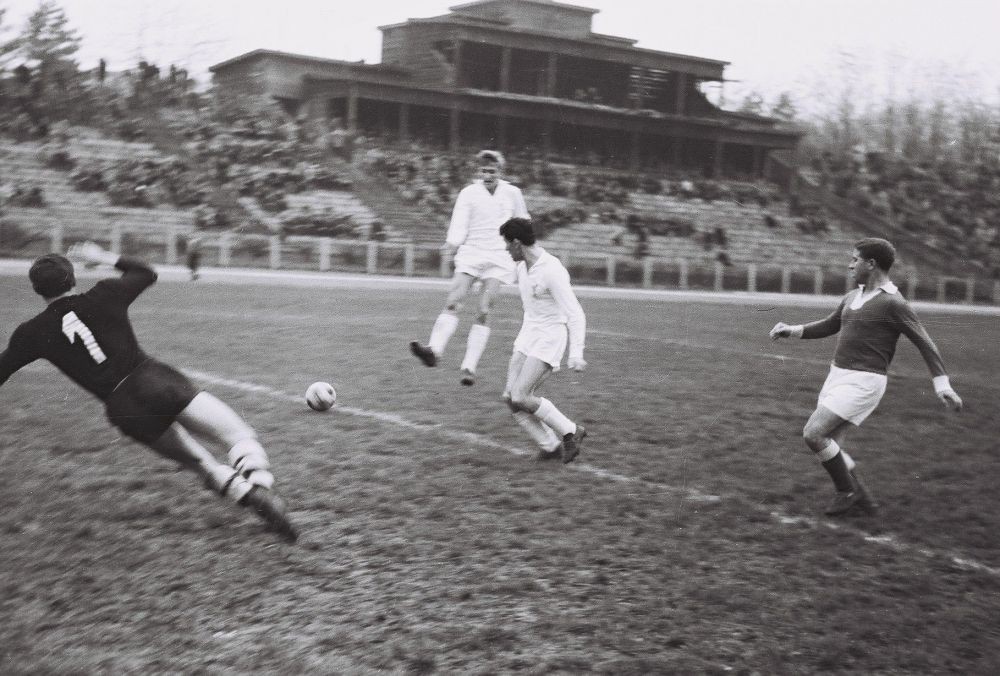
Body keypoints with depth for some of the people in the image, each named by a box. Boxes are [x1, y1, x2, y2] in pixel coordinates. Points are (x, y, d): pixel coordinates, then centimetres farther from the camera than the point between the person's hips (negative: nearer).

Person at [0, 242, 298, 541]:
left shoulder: (31, 333, 8)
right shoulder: (103, 296, 9)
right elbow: (148, 273, 27)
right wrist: (105, 257, 36)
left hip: (123, 409, 1)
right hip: (155, 379, -1)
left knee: (201, 462, 17)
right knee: (241, 437, -7)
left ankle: (245, 492, -8)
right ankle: (258, 481, -38)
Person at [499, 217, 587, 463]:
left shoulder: (553, 271, -23)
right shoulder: (522, 266, 5)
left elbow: (576, 314, -25)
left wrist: (576, 353, -33)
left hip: (550, 339, -8)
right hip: (527, 337, 9)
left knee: (520, 398, -17)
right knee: (510, 397, -3)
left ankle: (570, 431, 2)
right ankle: (551, 446, 9)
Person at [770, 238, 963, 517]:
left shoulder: (893, 303, -13)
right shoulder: (854, 296, 12)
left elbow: (925, 343, -13)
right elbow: (828, 326, 25)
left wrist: (942, 384, -22)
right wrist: (792, 330, 12)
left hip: (863, 383, -8)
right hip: (839, 376, 8)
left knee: (813, 433, -15)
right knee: (826, 445, 5)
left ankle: (847, 490, 3)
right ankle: (861, 499, 20)